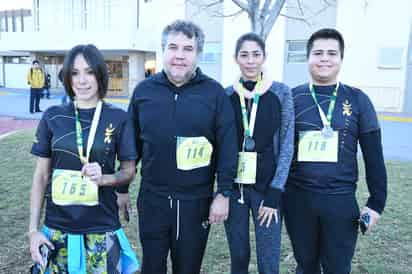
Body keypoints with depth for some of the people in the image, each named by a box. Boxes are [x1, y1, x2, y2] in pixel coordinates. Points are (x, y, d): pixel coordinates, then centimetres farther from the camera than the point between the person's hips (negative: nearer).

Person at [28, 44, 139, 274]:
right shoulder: (53, 117, -2)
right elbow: (41, 175, 3)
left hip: (101, 228, -1)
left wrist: (103, 178, -20)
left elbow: (129, 172, 1)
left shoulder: (119, 118, -6)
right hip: (57, 228, 2)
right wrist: (33, 229, 0)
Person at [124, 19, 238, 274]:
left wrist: (224, 193, -8)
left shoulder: (214, 92, -6)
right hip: (152, 198, 2)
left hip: (196, 201, -1)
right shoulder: (144, 90, 0)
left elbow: (227, 146, -6)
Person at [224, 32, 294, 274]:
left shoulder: (281, 92, -4)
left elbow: (287, 145, -4)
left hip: (267, 186, -2)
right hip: (233, 186, 2)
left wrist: (275, 192, -10)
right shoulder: (227, 95, 2)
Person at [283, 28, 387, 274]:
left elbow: (373, 156, 2)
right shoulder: (291, 97, 0)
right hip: (297, 198, 1)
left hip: (341, 200, 0)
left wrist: (377, 202, 1)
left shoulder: (357, 100, -1)